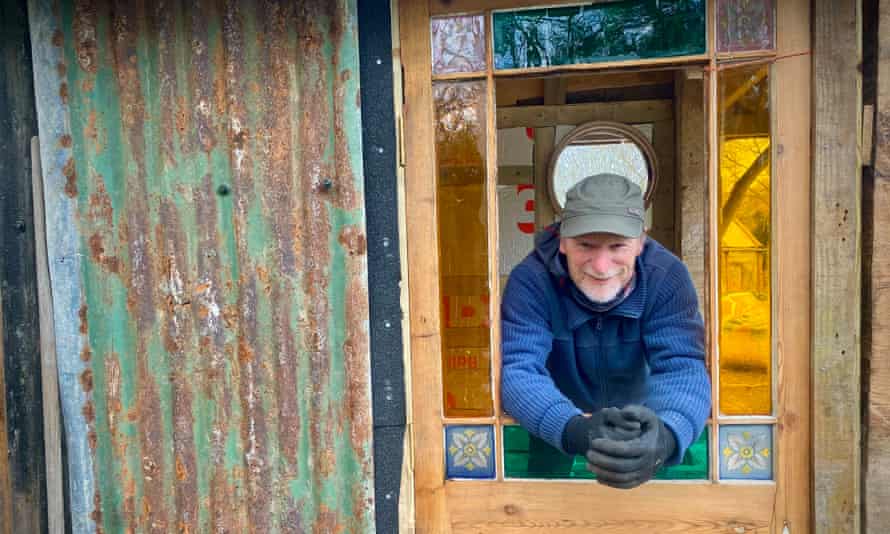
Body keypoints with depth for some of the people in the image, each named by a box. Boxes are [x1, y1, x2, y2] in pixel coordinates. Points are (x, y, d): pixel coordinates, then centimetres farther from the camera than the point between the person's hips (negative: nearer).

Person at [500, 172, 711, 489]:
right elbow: (518, 370, -32)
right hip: (555, 440, -1)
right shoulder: (531, 280, -23)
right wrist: (576, 430, -52)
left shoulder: (667, 277, -18)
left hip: (637, 430, 2)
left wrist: (667, 436, -51)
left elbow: (682, 367, -27)